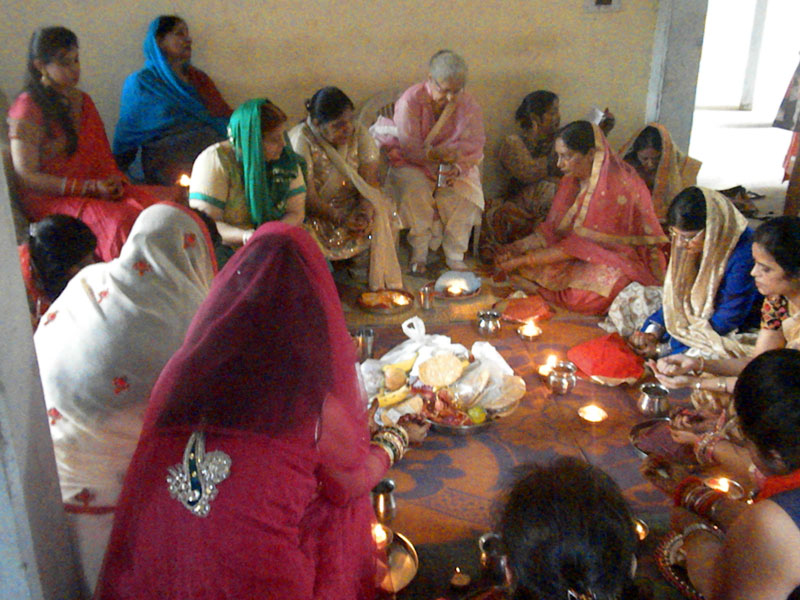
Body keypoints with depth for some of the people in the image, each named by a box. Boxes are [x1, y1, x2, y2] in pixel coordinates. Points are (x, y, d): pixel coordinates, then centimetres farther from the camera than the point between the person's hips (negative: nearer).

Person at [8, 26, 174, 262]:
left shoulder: (82, 101, 18)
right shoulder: (27, 110, -4)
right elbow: (26, 176, -9)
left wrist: (114, 182, -5)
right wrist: (91, 187, -16)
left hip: (95, 190, 7)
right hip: (49, 199, -6)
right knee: (120, 220, -36)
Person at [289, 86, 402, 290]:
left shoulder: (359, 134, -4)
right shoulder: (301, 141, -17)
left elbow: (371, 181, -9)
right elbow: (307, 197, -21)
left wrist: (366, 212, -28)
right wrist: (339, 218, -29)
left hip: (352, 204, 4)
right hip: (315, 213, -3)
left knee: (383, 215, -23)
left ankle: (384, 285, -14)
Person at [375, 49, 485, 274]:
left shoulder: (467, 104, -5)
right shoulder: (410, 101, -15)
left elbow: (475, 147, -6)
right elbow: (410, 149, -17)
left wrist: (458, 168, -25)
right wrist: (439, 154, -29)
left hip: (454, 166, 3)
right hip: (411, 164, -2)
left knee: (466, 192, -26)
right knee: (416, 189, -33)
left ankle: (455, 256, -13)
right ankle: (419, 253, -16)